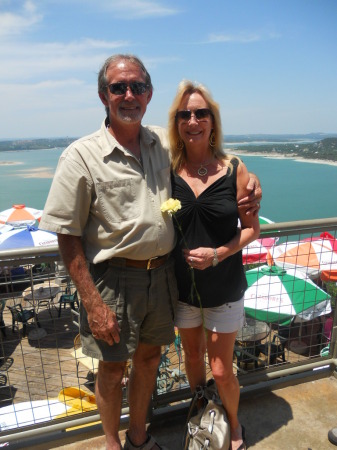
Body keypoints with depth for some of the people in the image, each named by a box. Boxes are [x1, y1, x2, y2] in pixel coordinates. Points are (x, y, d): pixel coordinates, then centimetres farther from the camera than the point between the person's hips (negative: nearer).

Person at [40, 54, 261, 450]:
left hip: (162, 274, 5)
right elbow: (68, 237, -11)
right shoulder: (81, 156, -11)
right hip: (113, 278, -4)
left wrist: (249, 183, 0)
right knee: (112, 367, 13)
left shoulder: (164, 143, 2)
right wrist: (93, 303, -15)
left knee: (149, 357, 19)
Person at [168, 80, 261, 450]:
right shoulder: (168, 171, -5)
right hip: (182, 285, 2)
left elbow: (251, 228, -5)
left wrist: (219, 253, -20)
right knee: (192, 356, 22)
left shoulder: (234, 169, -9)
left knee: (221, 370, 9)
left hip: (223, 287, -2)